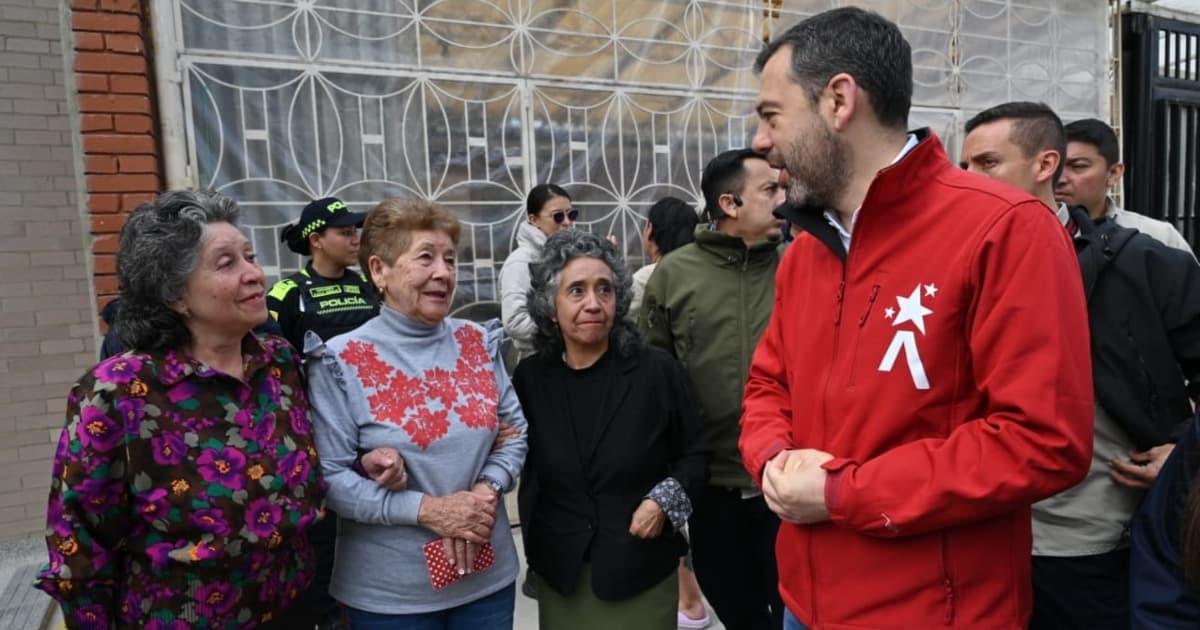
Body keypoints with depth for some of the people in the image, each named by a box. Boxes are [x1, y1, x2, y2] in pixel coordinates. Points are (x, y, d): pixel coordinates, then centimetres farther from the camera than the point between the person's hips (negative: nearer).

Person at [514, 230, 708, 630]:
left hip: (641, 568, -2)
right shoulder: (530, 377, -2)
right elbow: (521, 461, 10)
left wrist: (665, 501, -15)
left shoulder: (656, 370, -9)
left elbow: (694, 454, -1)